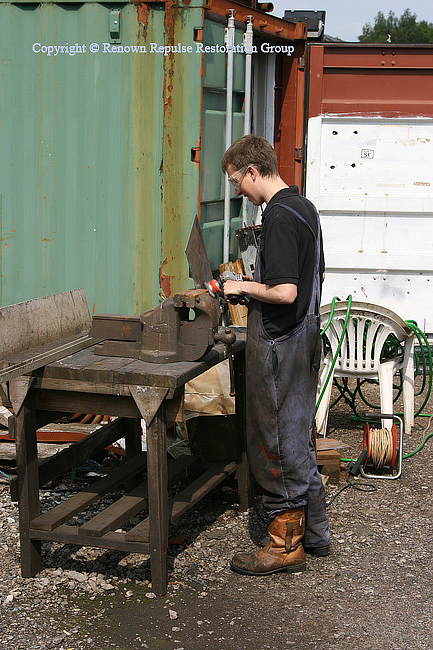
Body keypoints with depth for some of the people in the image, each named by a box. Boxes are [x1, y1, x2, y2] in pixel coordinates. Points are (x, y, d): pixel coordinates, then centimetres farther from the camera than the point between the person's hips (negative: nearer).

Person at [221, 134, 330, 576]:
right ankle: (313, 531, 28)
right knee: (297, 439, 18)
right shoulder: (303, 206, 11)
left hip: (278, 343, -10)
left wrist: (243, 287, -11)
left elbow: (284, 292, -27)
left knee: (277, 445, 0)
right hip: (304, 335, 10)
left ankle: (285, 544, 9)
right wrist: (258, 282, 16)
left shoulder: (278, 217, -20)